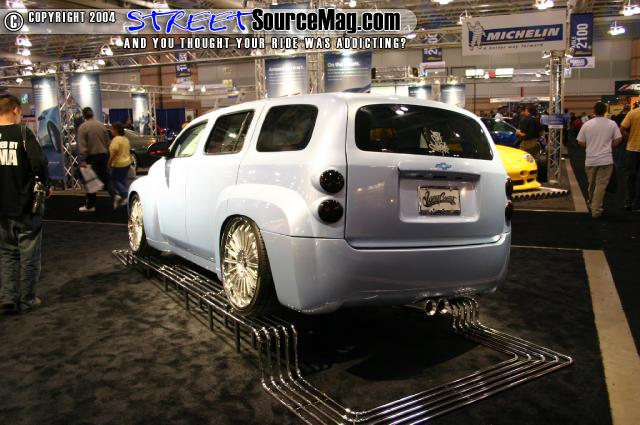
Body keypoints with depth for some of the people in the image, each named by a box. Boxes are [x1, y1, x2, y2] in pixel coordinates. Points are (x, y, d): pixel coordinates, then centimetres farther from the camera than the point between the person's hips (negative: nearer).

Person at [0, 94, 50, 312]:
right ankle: (27, 299, 17)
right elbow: (39, 162, -21)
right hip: (26, 205, -4)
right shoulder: (22, 133, -11)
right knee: (29, 253, 9)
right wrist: (45, 184, -5)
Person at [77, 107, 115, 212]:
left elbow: (82, 145, -15)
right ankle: (114, 195, -2)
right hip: (103, 155, 4)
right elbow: (108, 142, 10)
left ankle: (90, 205, 12)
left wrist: (83, 160, -14)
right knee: (104, 177, 16)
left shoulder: (83, 127, -9)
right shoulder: (101, 125, 6)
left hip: (92, 156, -4)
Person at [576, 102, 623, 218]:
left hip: (590, 159, 2)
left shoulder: (587, 124, -2)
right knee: (601, 184, -1)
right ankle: (596, 210, -4)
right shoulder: (612, 124, -4)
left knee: (591, 183, 19)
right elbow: (618, 139, -2)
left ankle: (591, 202, 38)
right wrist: (608, 146, 15)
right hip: (606, 159, -2)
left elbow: (580, 142, 1)